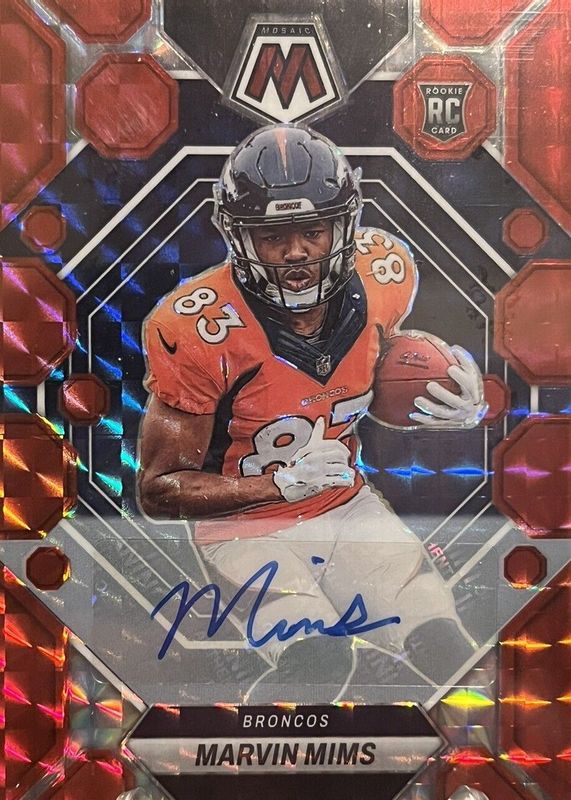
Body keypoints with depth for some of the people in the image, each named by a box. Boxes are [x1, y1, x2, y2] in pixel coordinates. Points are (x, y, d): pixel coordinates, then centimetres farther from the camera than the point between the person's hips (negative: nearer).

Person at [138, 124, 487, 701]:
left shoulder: (382, 276, -9)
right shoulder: (200, 332, -23)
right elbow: (160, 490, -14)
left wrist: (459, 407, -10)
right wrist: (284, 482, -26)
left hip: (349, 506, 5)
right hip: (247, 527, -4)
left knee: (446, 652, -7)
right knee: (319, 661, -24)